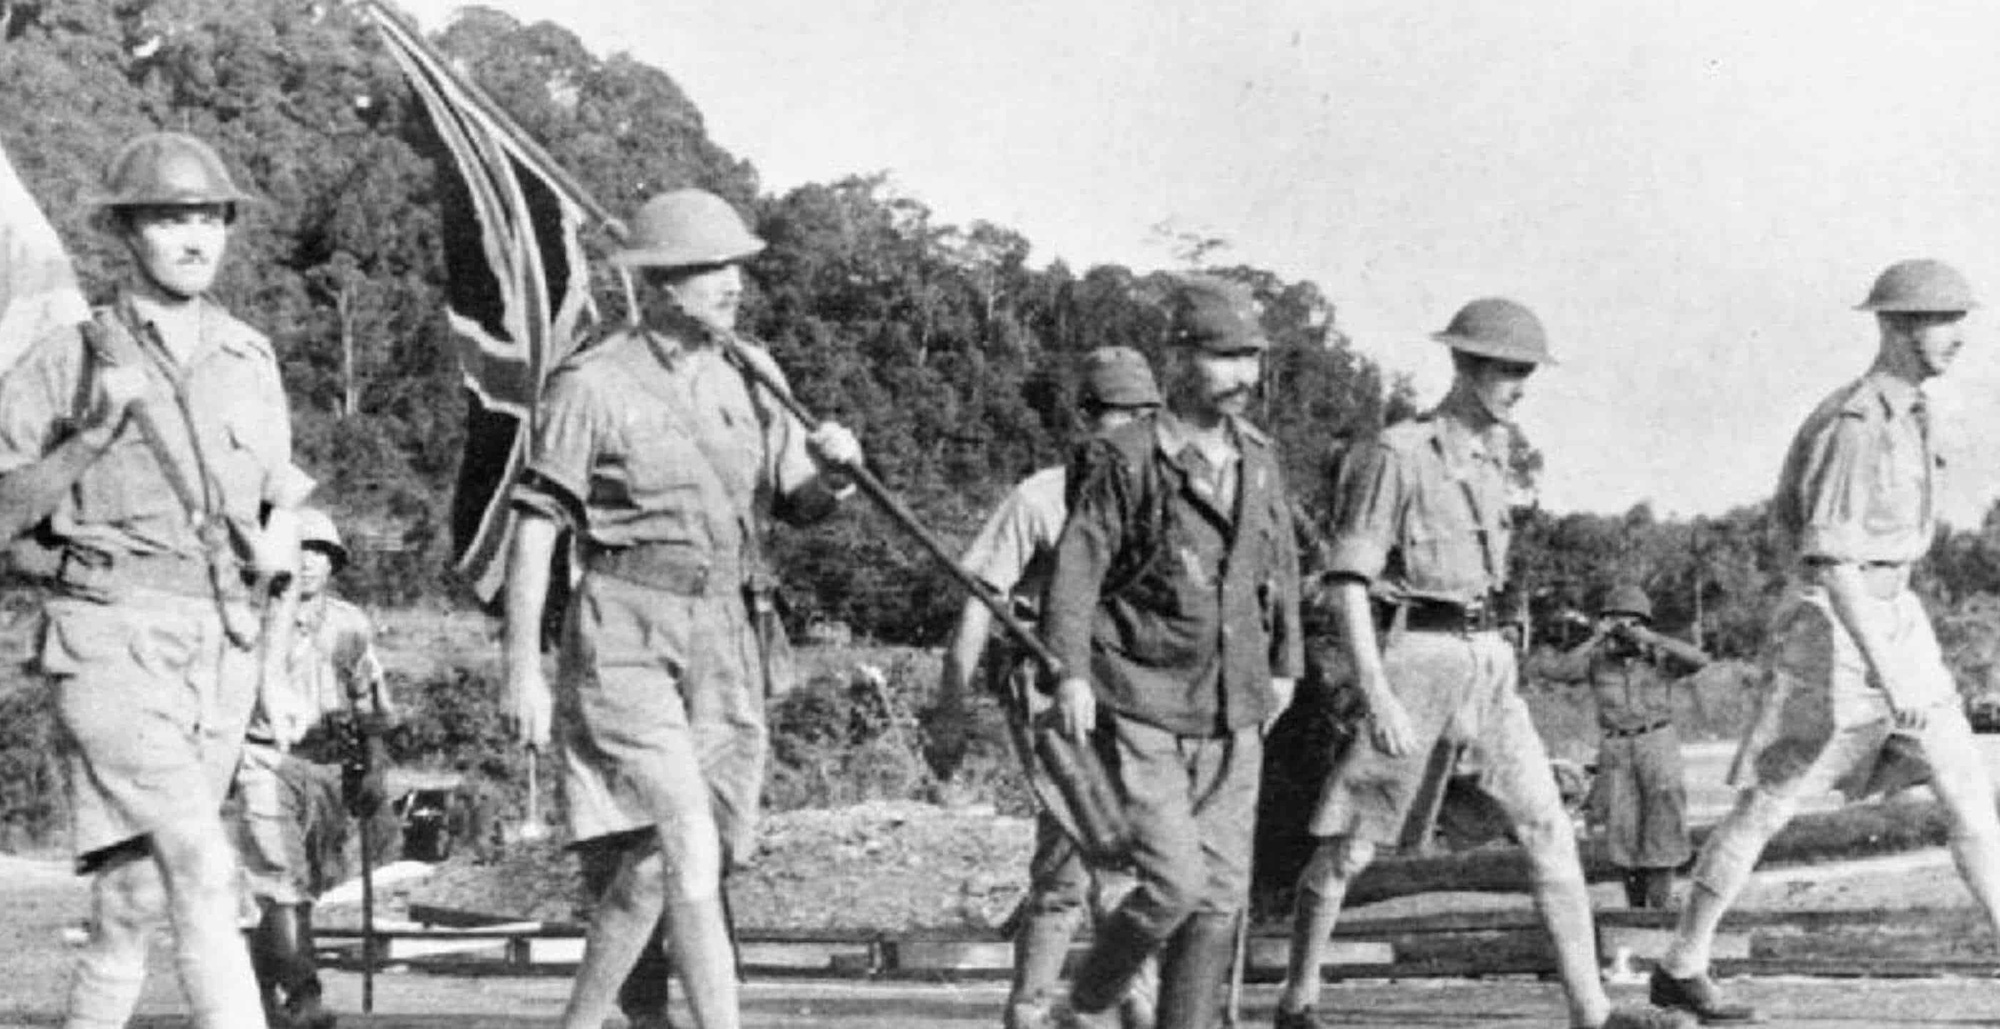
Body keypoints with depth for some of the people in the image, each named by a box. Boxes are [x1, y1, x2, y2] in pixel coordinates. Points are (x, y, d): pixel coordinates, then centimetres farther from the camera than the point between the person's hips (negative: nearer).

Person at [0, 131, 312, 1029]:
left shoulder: (250, 358, 12)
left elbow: (281, 487, 24)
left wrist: (283, 537, 1)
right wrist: (95, 431, -14)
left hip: (225, 648, 5)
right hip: (116, 642, -5)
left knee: (135, 894, 11)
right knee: (203, 870, -19)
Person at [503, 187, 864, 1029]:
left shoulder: (748, 376, 9)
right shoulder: (595, 385, -7)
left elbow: (801, 507, 15)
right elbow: (535, 528, -6)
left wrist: (835, 469, -8)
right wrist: (523, 668, -9)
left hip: (728, 643, 6)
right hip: (629, 642, -6)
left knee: (653, 868, 12)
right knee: (693, 854, -15)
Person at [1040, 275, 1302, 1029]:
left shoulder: (1259, 460, 10)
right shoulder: (1124, 460, -8)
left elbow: (1280, 568, 22)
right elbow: (1076, 566, -12)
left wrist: (1283, 664, 24)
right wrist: (1071, 672, -20)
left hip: (1232, 716, 6)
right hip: (1140, 711, -6)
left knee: (1223, 894, 4)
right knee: (1173, 882, -13)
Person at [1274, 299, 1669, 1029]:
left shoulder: (1490, 455, 13)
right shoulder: (1396, 455, -11)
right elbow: (1347, 581, -15)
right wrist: (1377, 695, -23)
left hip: (1487, 664, 6)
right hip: (1411, 659, -6)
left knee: (1549, 830, -4)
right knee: (1349, 845, 4)